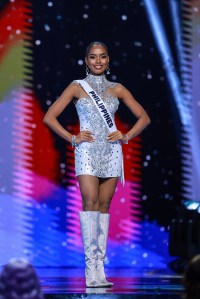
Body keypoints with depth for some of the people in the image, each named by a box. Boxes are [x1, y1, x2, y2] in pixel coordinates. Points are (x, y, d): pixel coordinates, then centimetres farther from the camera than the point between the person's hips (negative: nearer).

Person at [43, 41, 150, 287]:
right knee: (90, 202, -16)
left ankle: (99, 269, 4)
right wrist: (72, 138, -6)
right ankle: (91, 268, -18)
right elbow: (49, 117, 2)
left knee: (104, 206, 2)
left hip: (111, 151, 3)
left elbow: (143, 117, 16)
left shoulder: (117, 89, 12)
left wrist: (126, 136, 2)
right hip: (87, 151, -3)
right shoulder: (77, 87, 5)